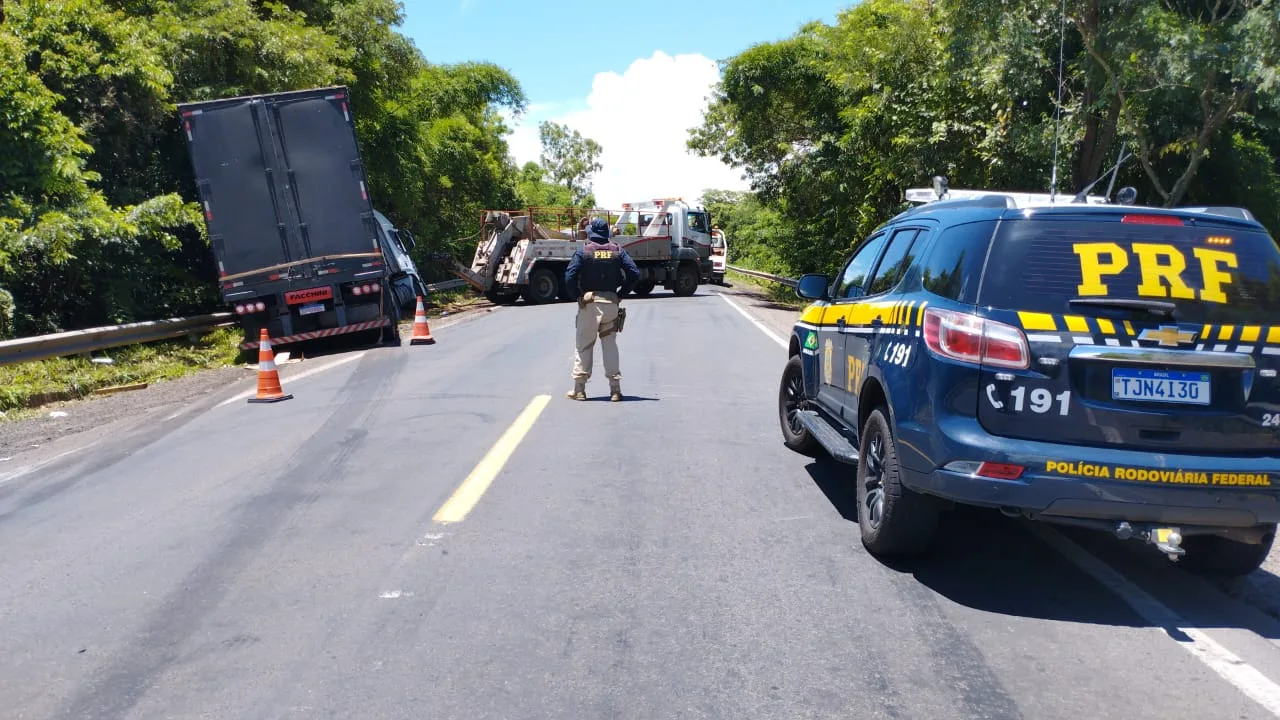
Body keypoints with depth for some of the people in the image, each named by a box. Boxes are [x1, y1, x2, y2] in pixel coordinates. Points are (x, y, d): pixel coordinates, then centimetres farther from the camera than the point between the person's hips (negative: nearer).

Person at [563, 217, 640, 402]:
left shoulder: (583, 251, -3)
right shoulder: (617, 251, 4)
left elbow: (570, 277, -12)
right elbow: (634, 273, -2)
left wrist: (578, 296, 0)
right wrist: (621, 294, 3)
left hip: (589, 303, -2)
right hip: (611, 303, 3)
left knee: (583, 345, 5)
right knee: (610, 345, 9)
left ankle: (579, 389, 6)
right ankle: (615, 389, 8)